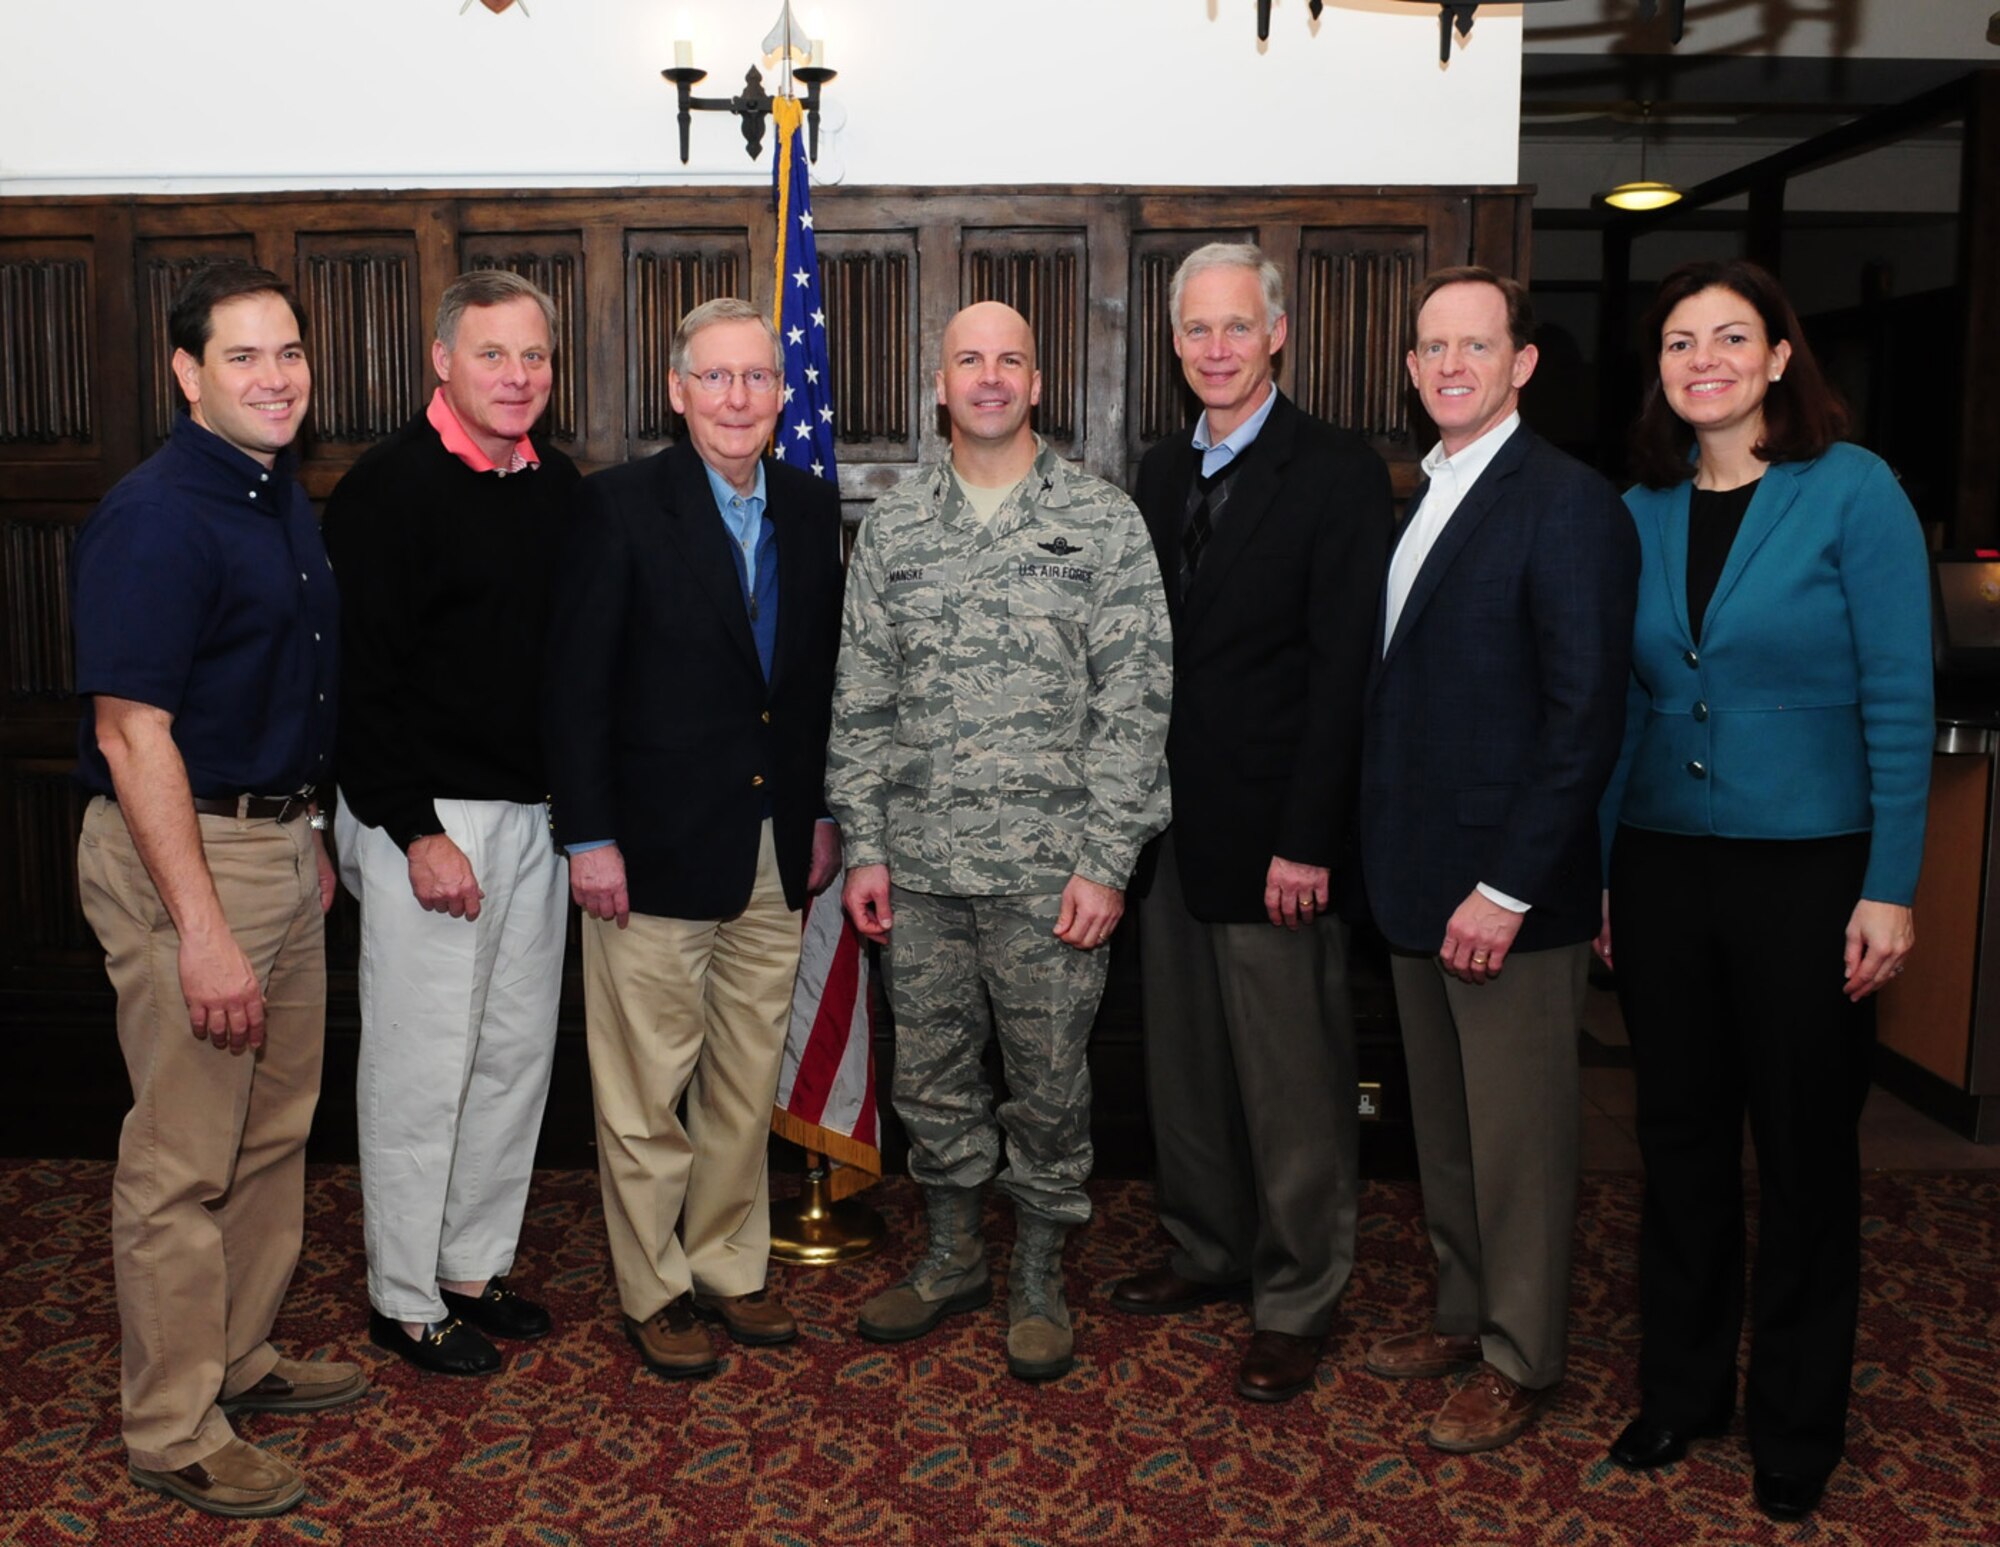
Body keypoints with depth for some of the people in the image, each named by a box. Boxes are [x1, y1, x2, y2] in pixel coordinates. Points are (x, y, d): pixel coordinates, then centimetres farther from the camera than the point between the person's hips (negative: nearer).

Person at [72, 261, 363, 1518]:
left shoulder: (284, 501, 11)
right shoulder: (155, 516, -17)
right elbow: (130, 733, -21)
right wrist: (201, 929, -24)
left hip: (280, 839, 9)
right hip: (182, 850, -9)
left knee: (275, 1132, 17)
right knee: (184, 1157, 2)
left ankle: (243, 1359, 34)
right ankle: (173, 1431, 16)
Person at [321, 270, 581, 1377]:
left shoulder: (557, 485, 9)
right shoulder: (389, 489, -11)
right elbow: (360, 680, -14)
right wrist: (416, 831, -17)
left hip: (536, 815, 7)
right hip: (427, 820, -7)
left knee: (517, 1055, 13)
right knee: (421, 1067, 2)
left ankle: (477, 1267, 29)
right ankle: (405, 1300, 18)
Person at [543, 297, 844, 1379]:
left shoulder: (810, 506, 7)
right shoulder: (621, 505, -8)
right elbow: (576, 686, -9)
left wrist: (821, 812, 9)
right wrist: (587, 836, -12)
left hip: (777, 852, 5)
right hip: (657, 849, -5)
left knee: (749, 1081, 15)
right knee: (646, 1091, 6)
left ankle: (730, 1268, 32)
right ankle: (653, 1291, 24)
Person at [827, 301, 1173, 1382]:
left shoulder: (1103, 520, -1)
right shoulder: (892, 526, 8)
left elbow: (1133, 703, -5)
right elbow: (860, 699, 9)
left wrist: (1105, 861, -11)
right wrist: (864, 847, 3)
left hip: (1048, 870, -3)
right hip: (918, 865, 3)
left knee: (1050, 1080, 7)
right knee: (930, 1072, 13)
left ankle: (1039, 1275, 26)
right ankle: (952, 1257, 32)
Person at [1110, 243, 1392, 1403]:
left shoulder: (1340, 473, -9)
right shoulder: (1165, 471, 13)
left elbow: (1344, 673, -14)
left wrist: (1307, 841, -17)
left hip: (1274, 833, -7)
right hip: (1172, 823, 7)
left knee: (1292, 1081, 3)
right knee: (1186, 1064, 16)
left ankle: (1298, 1303, 19)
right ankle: (1211, 1252, 34)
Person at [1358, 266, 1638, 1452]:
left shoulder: (1568, 503, -13)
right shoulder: (1417, 500, 12)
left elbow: (1585, 718, -18)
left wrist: (1507, 887, -19)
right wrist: (1391, 854, 9)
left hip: (1513, 893, -8)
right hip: (1418, 880, 8)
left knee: (1519, 1140, 6)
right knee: (1446, 1128, 19)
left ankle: (1519, 1360, 23)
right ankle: (1463, 1313, 35)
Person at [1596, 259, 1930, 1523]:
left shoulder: (1852, 489, -8)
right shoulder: (1642, 512, 5)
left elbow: (1901, 701, -9)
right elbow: (1625, 705, 9)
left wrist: (1890, 888, -13)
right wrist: (1593, 871, 7)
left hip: (1806, 870, -4)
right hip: (1663, 864, 4)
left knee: (1804, 1148, 9)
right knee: (1681, 1135, 13)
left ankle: (1797, 1425, 28)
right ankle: (1683, 1388, 31)